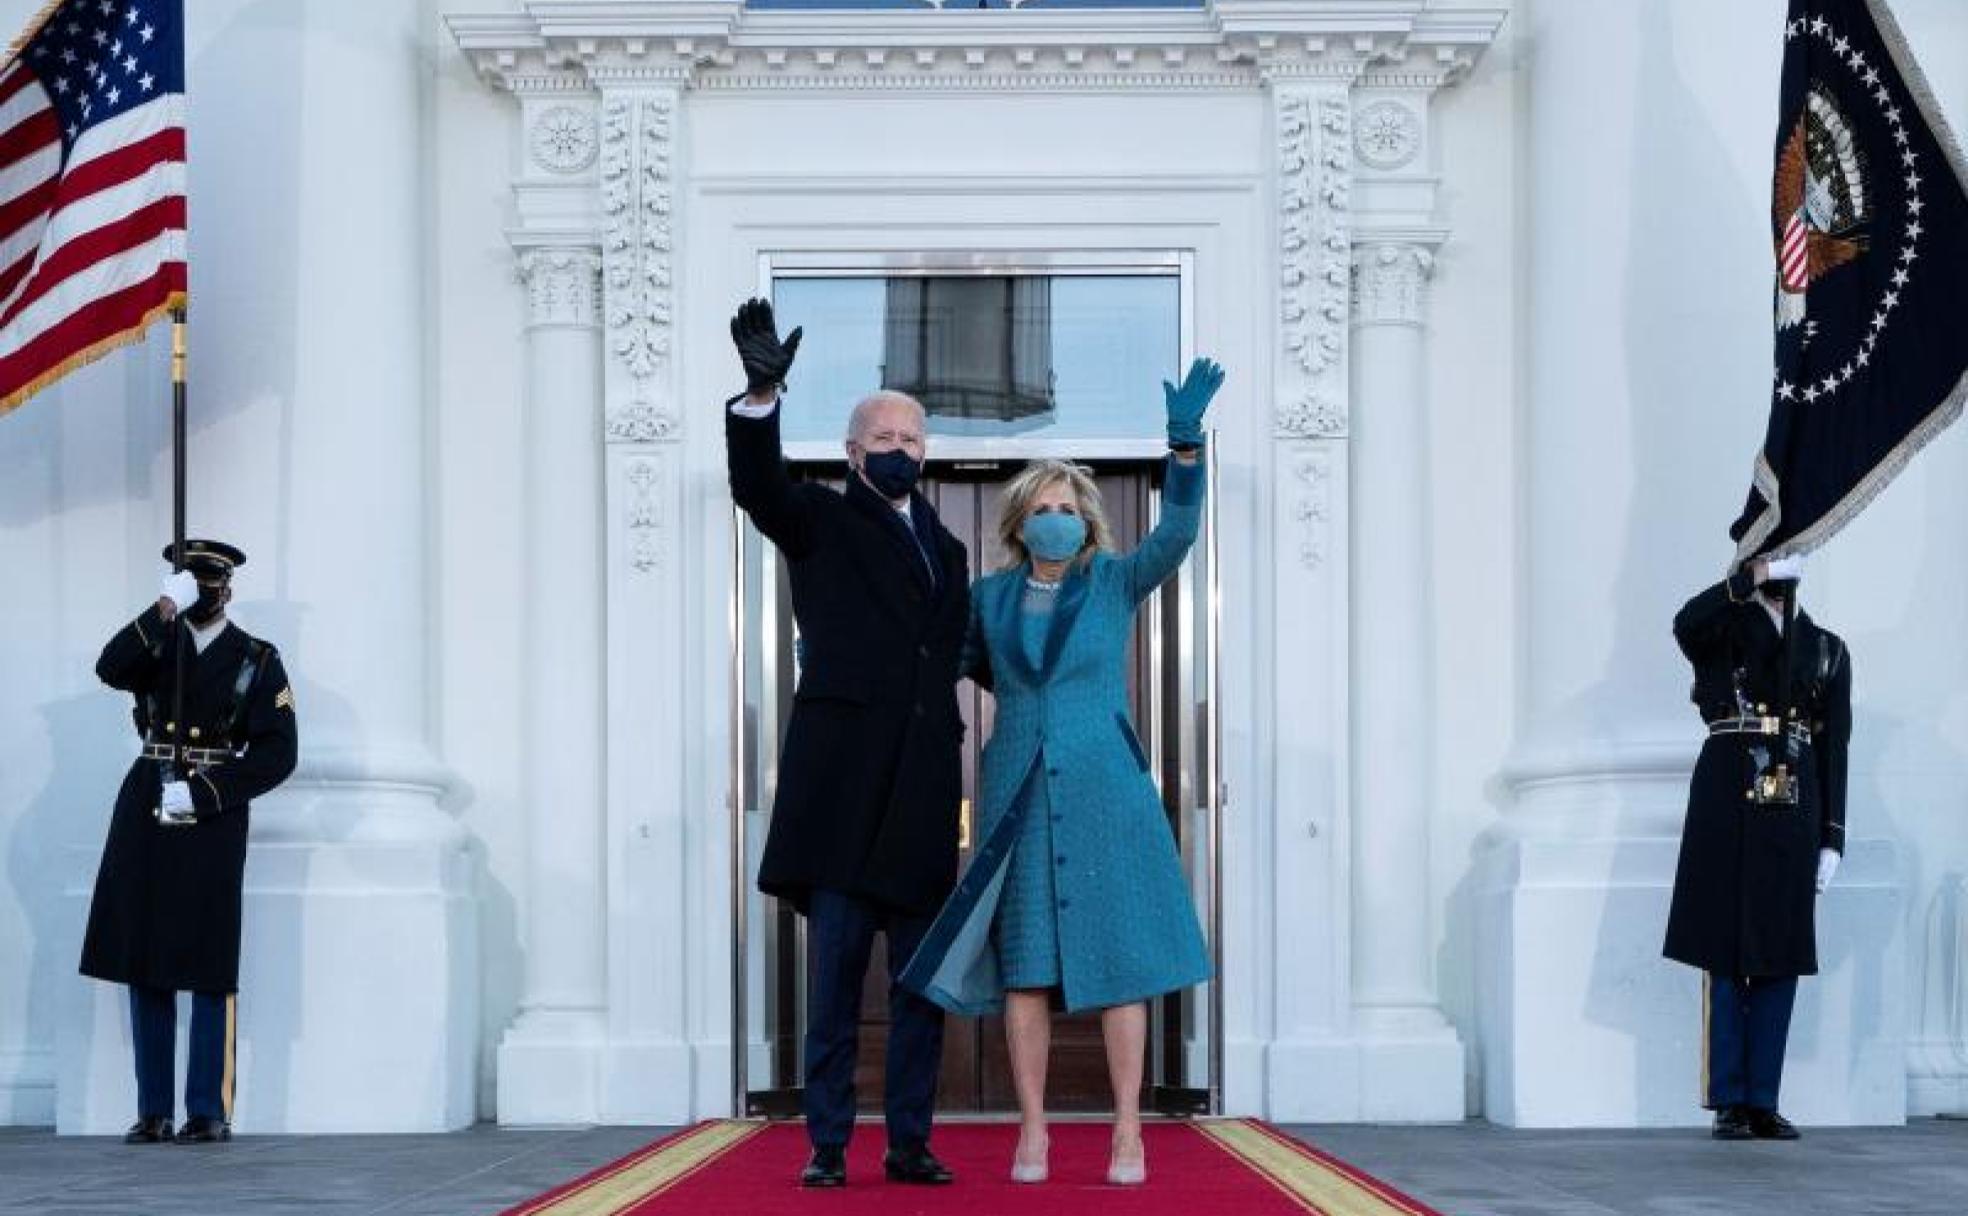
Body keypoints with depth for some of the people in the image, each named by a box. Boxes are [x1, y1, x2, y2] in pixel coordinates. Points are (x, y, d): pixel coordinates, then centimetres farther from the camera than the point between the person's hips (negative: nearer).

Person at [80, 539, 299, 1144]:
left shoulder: (258, 661, 4)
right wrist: (165, 611, -18)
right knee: (143, 966, 4)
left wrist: (199, 794, -11)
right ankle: (153, 1112, 10)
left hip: (212, 819, -3)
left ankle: (209, 1112, 2)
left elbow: (277, 754, -3)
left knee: (209, 970, -4)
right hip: (146, 813, 3)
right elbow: (111, 669, -10)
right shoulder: (157, 643, 12)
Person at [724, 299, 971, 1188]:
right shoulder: (820, 523, 6)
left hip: (921, 789, 5)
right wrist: (761, 396, -31)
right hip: (842, 778, -5)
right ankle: (828, 1144, 1)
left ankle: (909, 1141, 11)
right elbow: (756, 486, -15)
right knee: (835, 973, -3)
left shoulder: (947, 549, 21)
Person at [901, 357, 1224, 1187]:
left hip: (1104, 790, -2)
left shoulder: (1118, 582, 1)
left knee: (1119, 956, -3)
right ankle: (1031, 1132, 6)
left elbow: (1178, 530, -16)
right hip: (1020, 794, 2)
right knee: (1024, 964, -1)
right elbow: (963, 660, 27)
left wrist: (1185, 439, -30)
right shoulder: (990, 597, 9)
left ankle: (1127, 1132, 1)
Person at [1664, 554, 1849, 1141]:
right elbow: (1686, 625, -19)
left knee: (1782, 958, 2)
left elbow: (1834, 750, 12)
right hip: (1728, 803, -3)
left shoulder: (1828, 650, 16)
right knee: (1726, 955, -2)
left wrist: (1832, 839, 6)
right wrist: (1752, 578, -18)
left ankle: (1762, 1101, 8)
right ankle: (1729, 1103, 2)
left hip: (1795, 812, 3)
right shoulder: (1723, 627, 8)